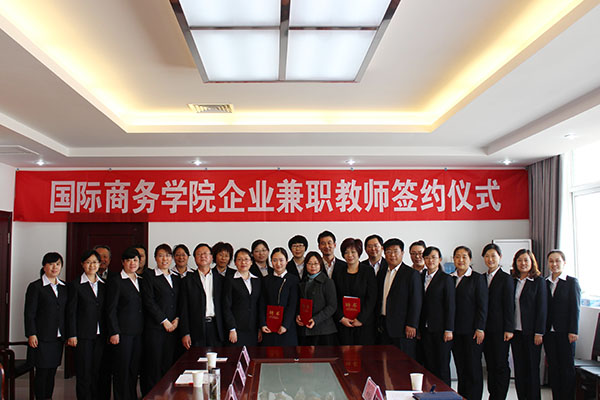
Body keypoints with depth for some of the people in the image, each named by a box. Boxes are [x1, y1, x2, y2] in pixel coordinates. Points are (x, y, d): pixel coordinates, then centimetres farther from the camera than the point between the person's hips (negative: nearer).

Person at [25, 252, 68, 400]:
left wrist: (68, 334, 9)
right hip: (42, 337, -5)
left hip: (58, 337, 5)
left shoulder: (64, 287, 12)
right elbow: (29, 313, -6)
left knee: (52, 372, 10)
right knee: (42, 372, -1)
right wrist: (31, 334, -12)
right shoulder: (35, 286, -3)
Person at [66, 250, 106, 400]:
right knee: (84, 372, 1)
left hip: (100, 335, 4)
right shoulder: (75, 285, -2)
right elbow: (71, 312, -4)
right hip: (83, 336, -4)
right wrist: (72, 335, -8)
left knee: (98, 371, 7)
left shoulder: (104, 285, 10)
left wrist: (108, 333, 7)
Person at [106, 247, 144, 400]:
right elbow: (111, 309, -8)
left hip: (138, 331, 6)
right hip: (123, 331, -6)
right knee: (122, 369, 0)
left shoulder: (140, 280, 14)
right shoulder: (115, 281, -5)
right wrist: (114, 332, -12)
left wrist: (143, 329, 12)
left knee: (134, 368, 10)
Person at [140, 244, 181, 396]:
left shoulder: (177, 277, 15)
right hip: (154, 327, -4)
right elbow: (149, 302, -7)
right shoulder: (149, 277, -1)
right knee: (154, 363, -3)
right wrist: (164, 321, -9)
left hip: (172, 327, 5)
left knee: (169, 363, 4)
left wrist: (177, 319, -1)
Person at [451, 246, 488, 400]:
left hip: (471, 330, -4)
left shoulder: (477, 278, -2)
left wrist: (480, 329, -11)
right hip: (455, 330, 4)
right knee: (460, 367, 8)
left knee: (473, 367, 1)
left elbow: (482, 306, -5)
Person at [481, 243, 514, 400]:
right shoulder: (482, 278, 12)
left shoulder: (506, 278, -4)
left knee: (501, 365, 1)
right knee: (490, 365, 10)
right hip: (486, 328, 5)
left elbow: (509, 305, -8)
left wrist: (509, 329, -12)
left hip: (499, 329, -5)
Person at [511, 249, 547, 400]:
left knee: (532, 368, 4)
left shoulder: (539, 282, -2)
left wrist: (539, 332, -10)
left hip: (531, 331, -4)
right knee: (518, 368, 8)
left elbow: (542, 308, -5)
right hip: (515, 331, 4)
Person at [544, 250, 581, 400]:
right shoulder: (544, 283, 10)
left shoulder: (572, 282, -1)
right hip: (549, 331, 4)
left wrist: (573, 331, -10)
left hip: (564, 331, -4)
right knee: (553, 367, 7)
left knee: (567, 366, 2)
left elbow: (575, 308, -5)